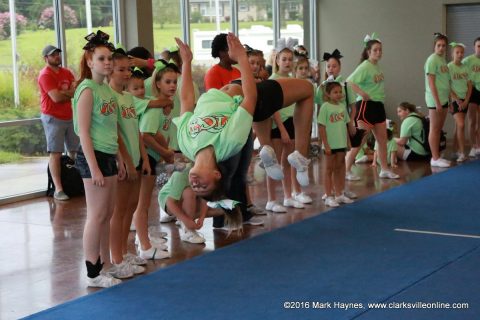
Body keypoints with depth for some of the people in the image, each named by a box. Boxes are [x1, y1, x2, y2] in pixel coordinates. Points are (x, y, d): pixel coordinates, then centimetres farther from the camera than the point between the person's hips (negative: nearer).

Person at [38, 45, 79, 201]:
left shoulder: (67, 73, 11)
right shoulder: (45, 75, -12)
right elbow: (56, 97, -20)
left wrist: (63, 93, -14)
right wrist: (70, 93, -4)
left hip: (70, 117, 7)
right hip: (53, 118, -7)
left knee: (75, 151, 10)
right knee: (56, 153, -8)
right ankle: (58, 189, -10)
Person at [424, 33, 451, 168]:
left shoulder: (443, 60, 14)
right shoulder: (432, 60, -11)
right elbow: (431, 83, -15)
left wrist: (449, 99, 16)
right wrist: (437, 102, -19)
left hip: (443, 98, 8)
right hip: (435, 99, -8)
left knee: (439, 129, 11)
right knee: (434, 129, -4)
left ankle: (437, 156, 17)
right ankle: (435, 159, 0)